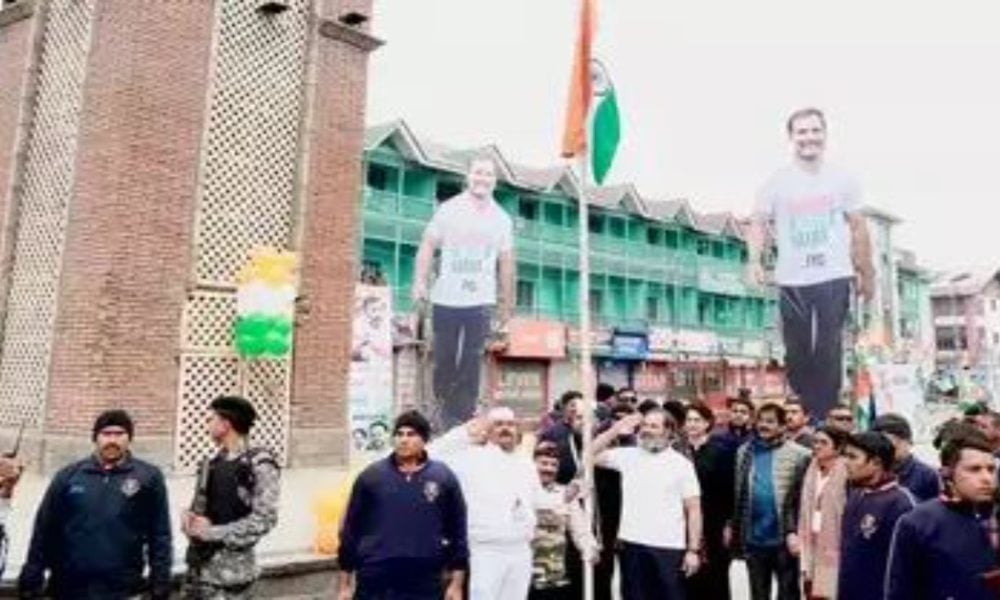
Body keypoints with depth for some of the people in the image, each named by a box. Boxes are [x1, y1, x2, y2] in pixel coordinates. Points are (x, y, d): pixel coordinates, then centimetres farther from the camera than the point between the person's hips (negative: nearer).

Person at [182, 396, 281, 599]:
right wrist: (189, 517, -6)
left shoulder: (259, 464, -12)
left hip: (231, 568, -7)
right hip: (199, 563, 7)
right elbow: (198, 506, 17)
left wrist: (212, 533, -15)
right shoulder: (211, 463, 10)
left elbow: (263, 520, -17)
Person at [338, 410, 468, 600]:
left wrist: (456, 583, 2)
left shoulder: (444, 477, 1)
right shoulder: (371, 476, 0)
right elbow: (350, 530, 5)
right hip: (375, 583, 0)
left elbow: (457, 532, 5)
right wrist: (345, 584, 5)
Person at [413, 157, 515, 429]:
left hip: (480, 301, 1)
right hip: (446, 299, -1)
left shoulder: (501, 219, 8)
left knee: (472, 363, -1)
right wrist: (420, 281, -10)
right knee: (444, 359, 6)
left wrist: (507, 303, 11)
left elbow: (506, 263, 11)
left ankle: (463, 420, 6)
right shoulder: (448, 209, 2)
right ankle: (445, 414, 23)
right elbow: (428, 246, 1)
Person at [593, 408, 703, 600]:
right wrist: (615, 430, -4)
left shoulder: (681, 464, 0)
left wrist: (693, 550, -7)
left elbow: (693, 510, -1)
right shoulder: (627, 455, 6)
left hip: (669, 547, -2)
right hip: (632, 544, 3)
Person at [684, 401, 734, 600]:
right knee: (689, 581, 6)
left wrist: (728, 524, -8)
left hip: (713, 526, -2)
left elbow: (728, 490, -4)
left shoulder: (718, 451, -2)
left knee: (715, 580, 6)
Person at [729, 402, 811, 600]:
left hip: (784, 539, -4)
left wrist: (795, 532, -16)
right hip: (754, 538, 4)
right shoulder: (744, 452, 7)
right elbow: (738, 494, 9)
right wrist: (733, 526, 7)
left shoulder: (798, 455, -9)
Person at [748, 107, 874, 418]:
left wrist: (866, 274, 10)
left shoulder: (842, 180, 6)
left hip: (834, 278, 0)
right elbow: (758, 223, -2)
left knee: (828, 352, -1)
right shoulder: (776, 183, 2)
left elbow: (858, 228, 10)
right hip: (792, 281, 0)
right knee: (797, 353, 7)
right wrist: (755, 260, -19)